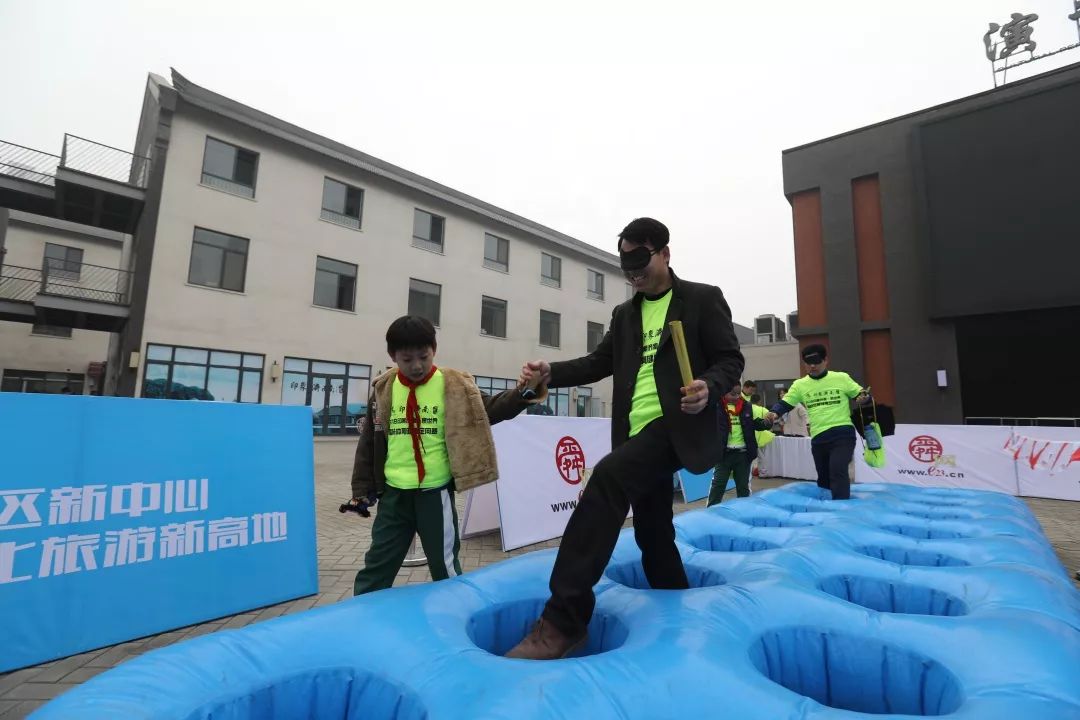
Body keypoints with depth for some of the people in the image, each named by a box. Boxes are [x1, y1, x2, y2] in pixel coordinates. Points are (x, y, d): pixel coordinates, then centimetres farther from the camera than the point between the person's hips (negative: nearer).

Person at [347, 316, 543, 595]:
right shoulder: (383, 390, 2)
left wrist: (523, 394, -25)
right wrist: (361, 490, 8)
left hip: (436, 493, -3)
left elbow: (490, 410, -7)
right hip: (394, 494, 3)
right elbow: (368, 443, 9)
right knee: (376, 567, 17)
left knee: (445, 565, 12)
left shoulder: (455, 386, -6)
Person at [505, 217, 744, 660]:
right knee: (653, 533, 13)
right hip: (637, 432, 7)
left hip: (676, 425, -7)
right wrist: (551, 373, -6)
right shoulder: (625, 314, 19)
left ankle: (563, 620, -27)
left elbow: (730, 359, 0)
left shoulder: (703, 298, 4)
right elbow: (600, 362, 12)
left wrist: (710, 387, -22)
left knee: (607, 477, -30)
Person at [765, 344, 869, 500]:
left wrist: (864, 397, -14)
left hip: (843, 434, -3)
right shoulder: (800, 384, 6)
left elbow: (861, 394, 9)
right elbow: (785, 403, 3)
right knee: (823, 478, 14)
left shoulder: (841, 378, 2)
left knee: (837, 470, -23)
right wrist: (775, 413, -18)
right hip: (818, 438, 4)